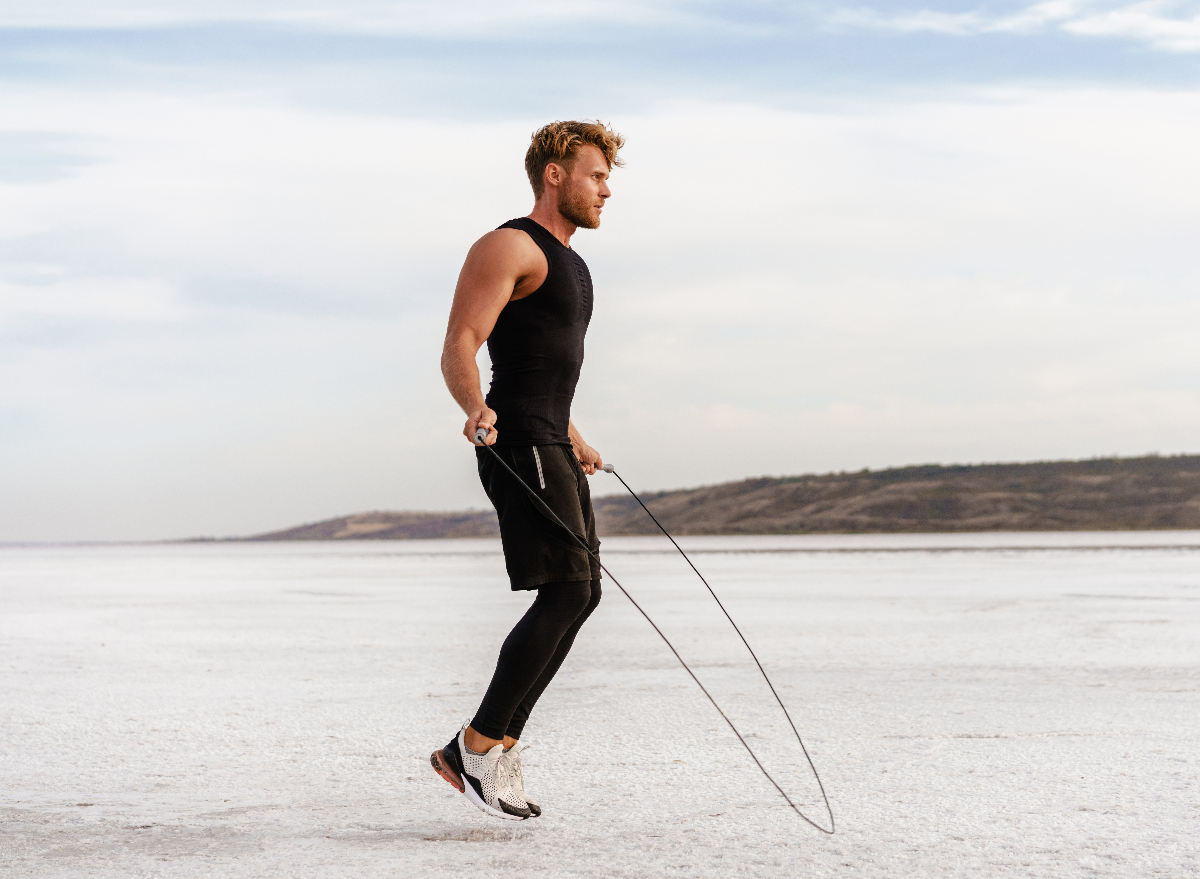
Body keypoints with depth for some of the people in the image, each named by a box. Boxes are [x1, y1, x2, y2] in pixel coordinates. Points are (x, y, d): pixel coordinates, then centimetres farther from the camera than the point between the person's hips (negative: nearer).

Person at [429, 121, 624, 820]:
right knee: (567, 591, -16)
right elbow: (459, 347, -18)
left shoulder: (567, 262, 23)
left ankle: (498, 750, 9)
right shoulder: (511, 246, -8)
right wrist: (476, 409, -36)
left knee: (580, 595, 7)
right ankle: (477, 746, -9)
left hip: (552, 447, 10)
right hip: (519, 446, -10)